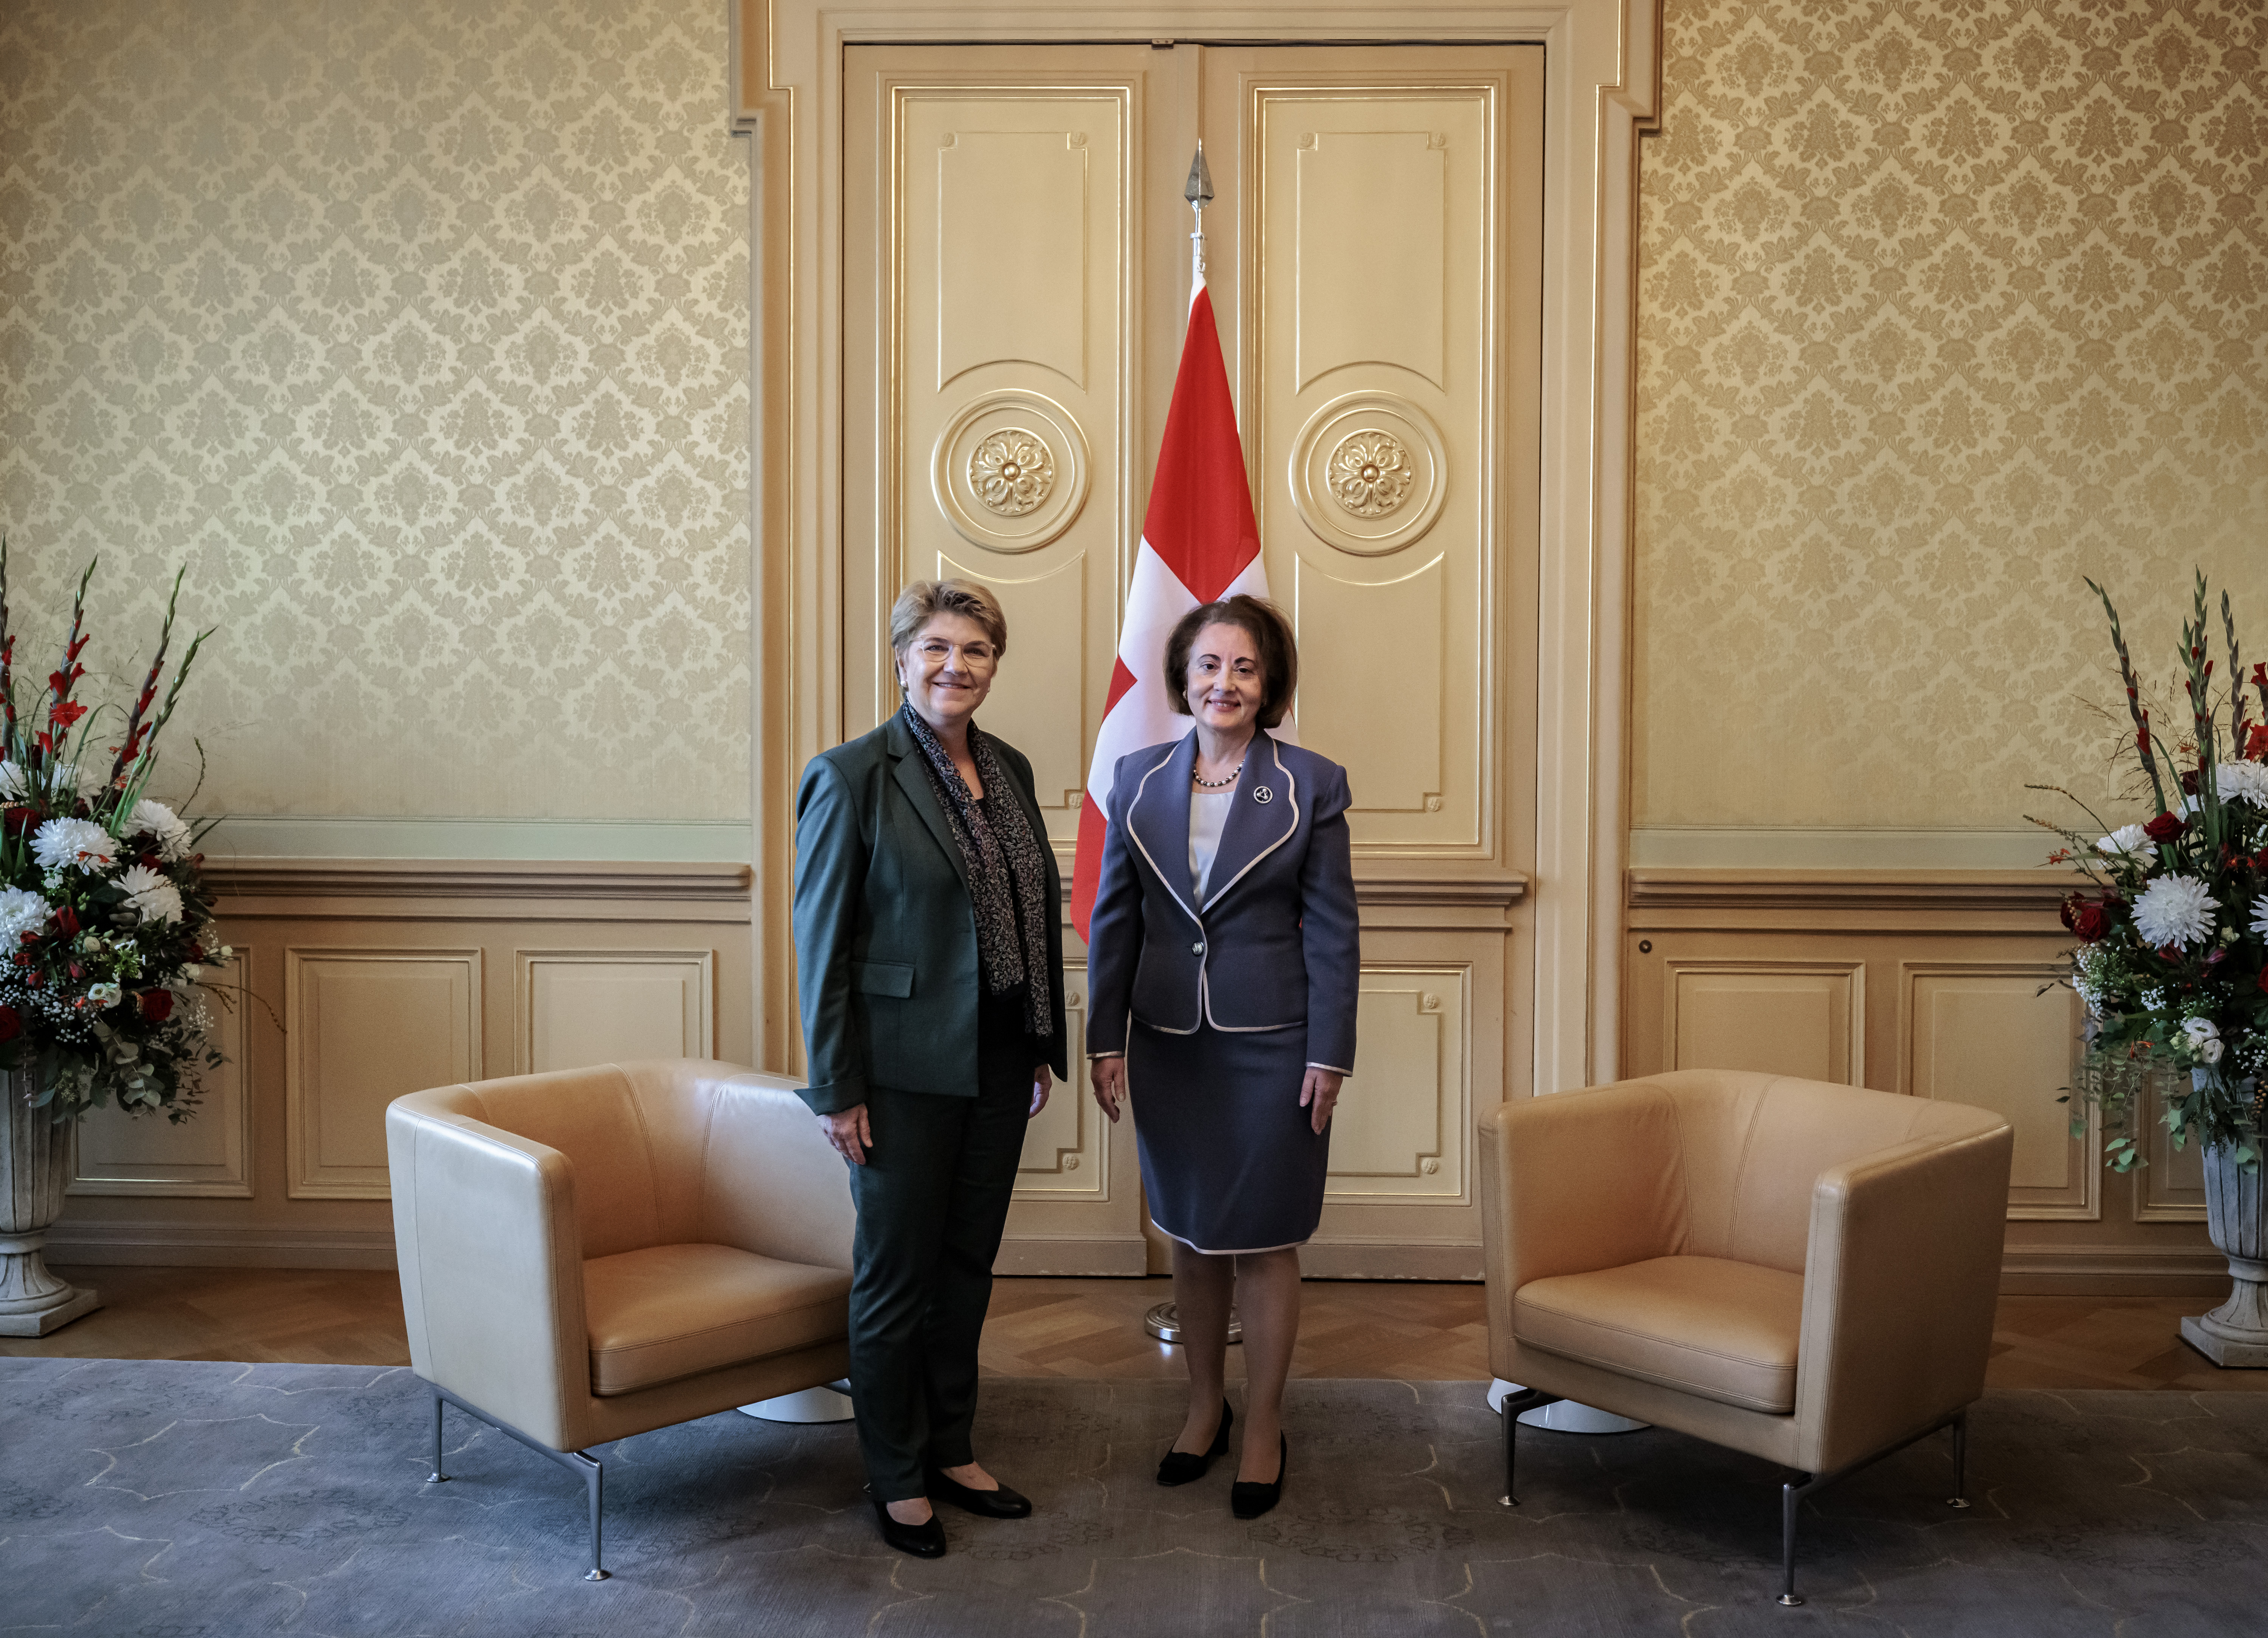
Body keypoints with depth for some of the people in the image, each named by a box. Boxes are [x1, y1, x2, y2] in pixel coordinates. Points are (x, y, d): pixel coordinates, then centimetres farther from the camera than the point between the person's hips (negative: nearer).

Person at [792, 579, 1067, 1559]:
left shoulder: (1009, 769, 8)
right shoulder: (852, 776, -11)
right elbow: (821, 940, -12)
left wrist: (1045, 1048, 13)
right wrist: (837, 1090, -13)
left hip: (998, 1065, 6)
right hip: (907, 1071, -6)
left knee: (968, 1266, 17)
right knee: (897, 1277, 8)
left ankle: (952, 1451, 34)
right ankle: (896, 1479, 25)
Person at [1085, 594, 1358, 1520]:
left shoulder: (1311, 785, -4)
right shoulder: (1140, 781, 3)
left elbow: (1333, 929, -4)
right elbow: (1113, 919, 6)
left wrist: (1329, 1054, -8)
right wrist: (1105, 1039, 2)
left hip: (1271, 1050, -3)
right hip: (1169, 1047, 3)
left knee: (1262, 1242, 6)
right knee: (1190, 1239, 14)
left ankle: (1263, 1428, 23)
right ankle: (1205, 1404, 33)